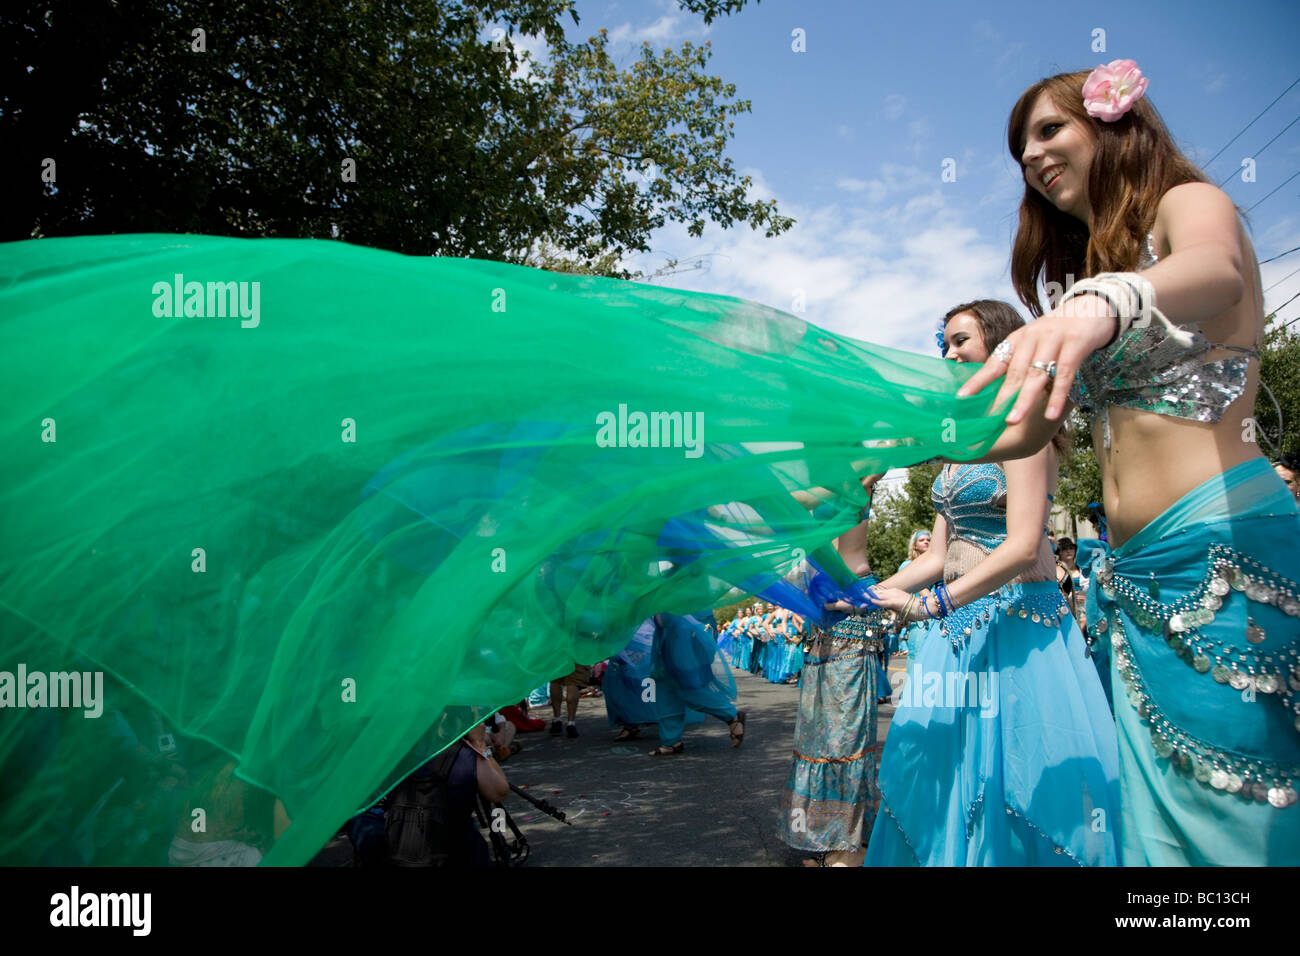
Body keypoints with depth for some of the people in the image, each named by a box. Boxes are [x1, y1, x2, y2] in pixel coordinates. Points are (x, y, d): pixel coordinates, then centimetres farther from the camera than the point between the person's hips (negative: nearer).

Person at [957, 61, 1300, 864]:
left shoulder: (1189, 202, 2)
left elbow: (1218, 272, -25)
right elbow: (1034, 431, 20)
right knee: (1161, 815, 8)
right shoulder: (1089, 271, 23)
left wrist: (1104, 304, -44)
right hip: (1130, 576, 7)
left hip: (1226, 546, -7)